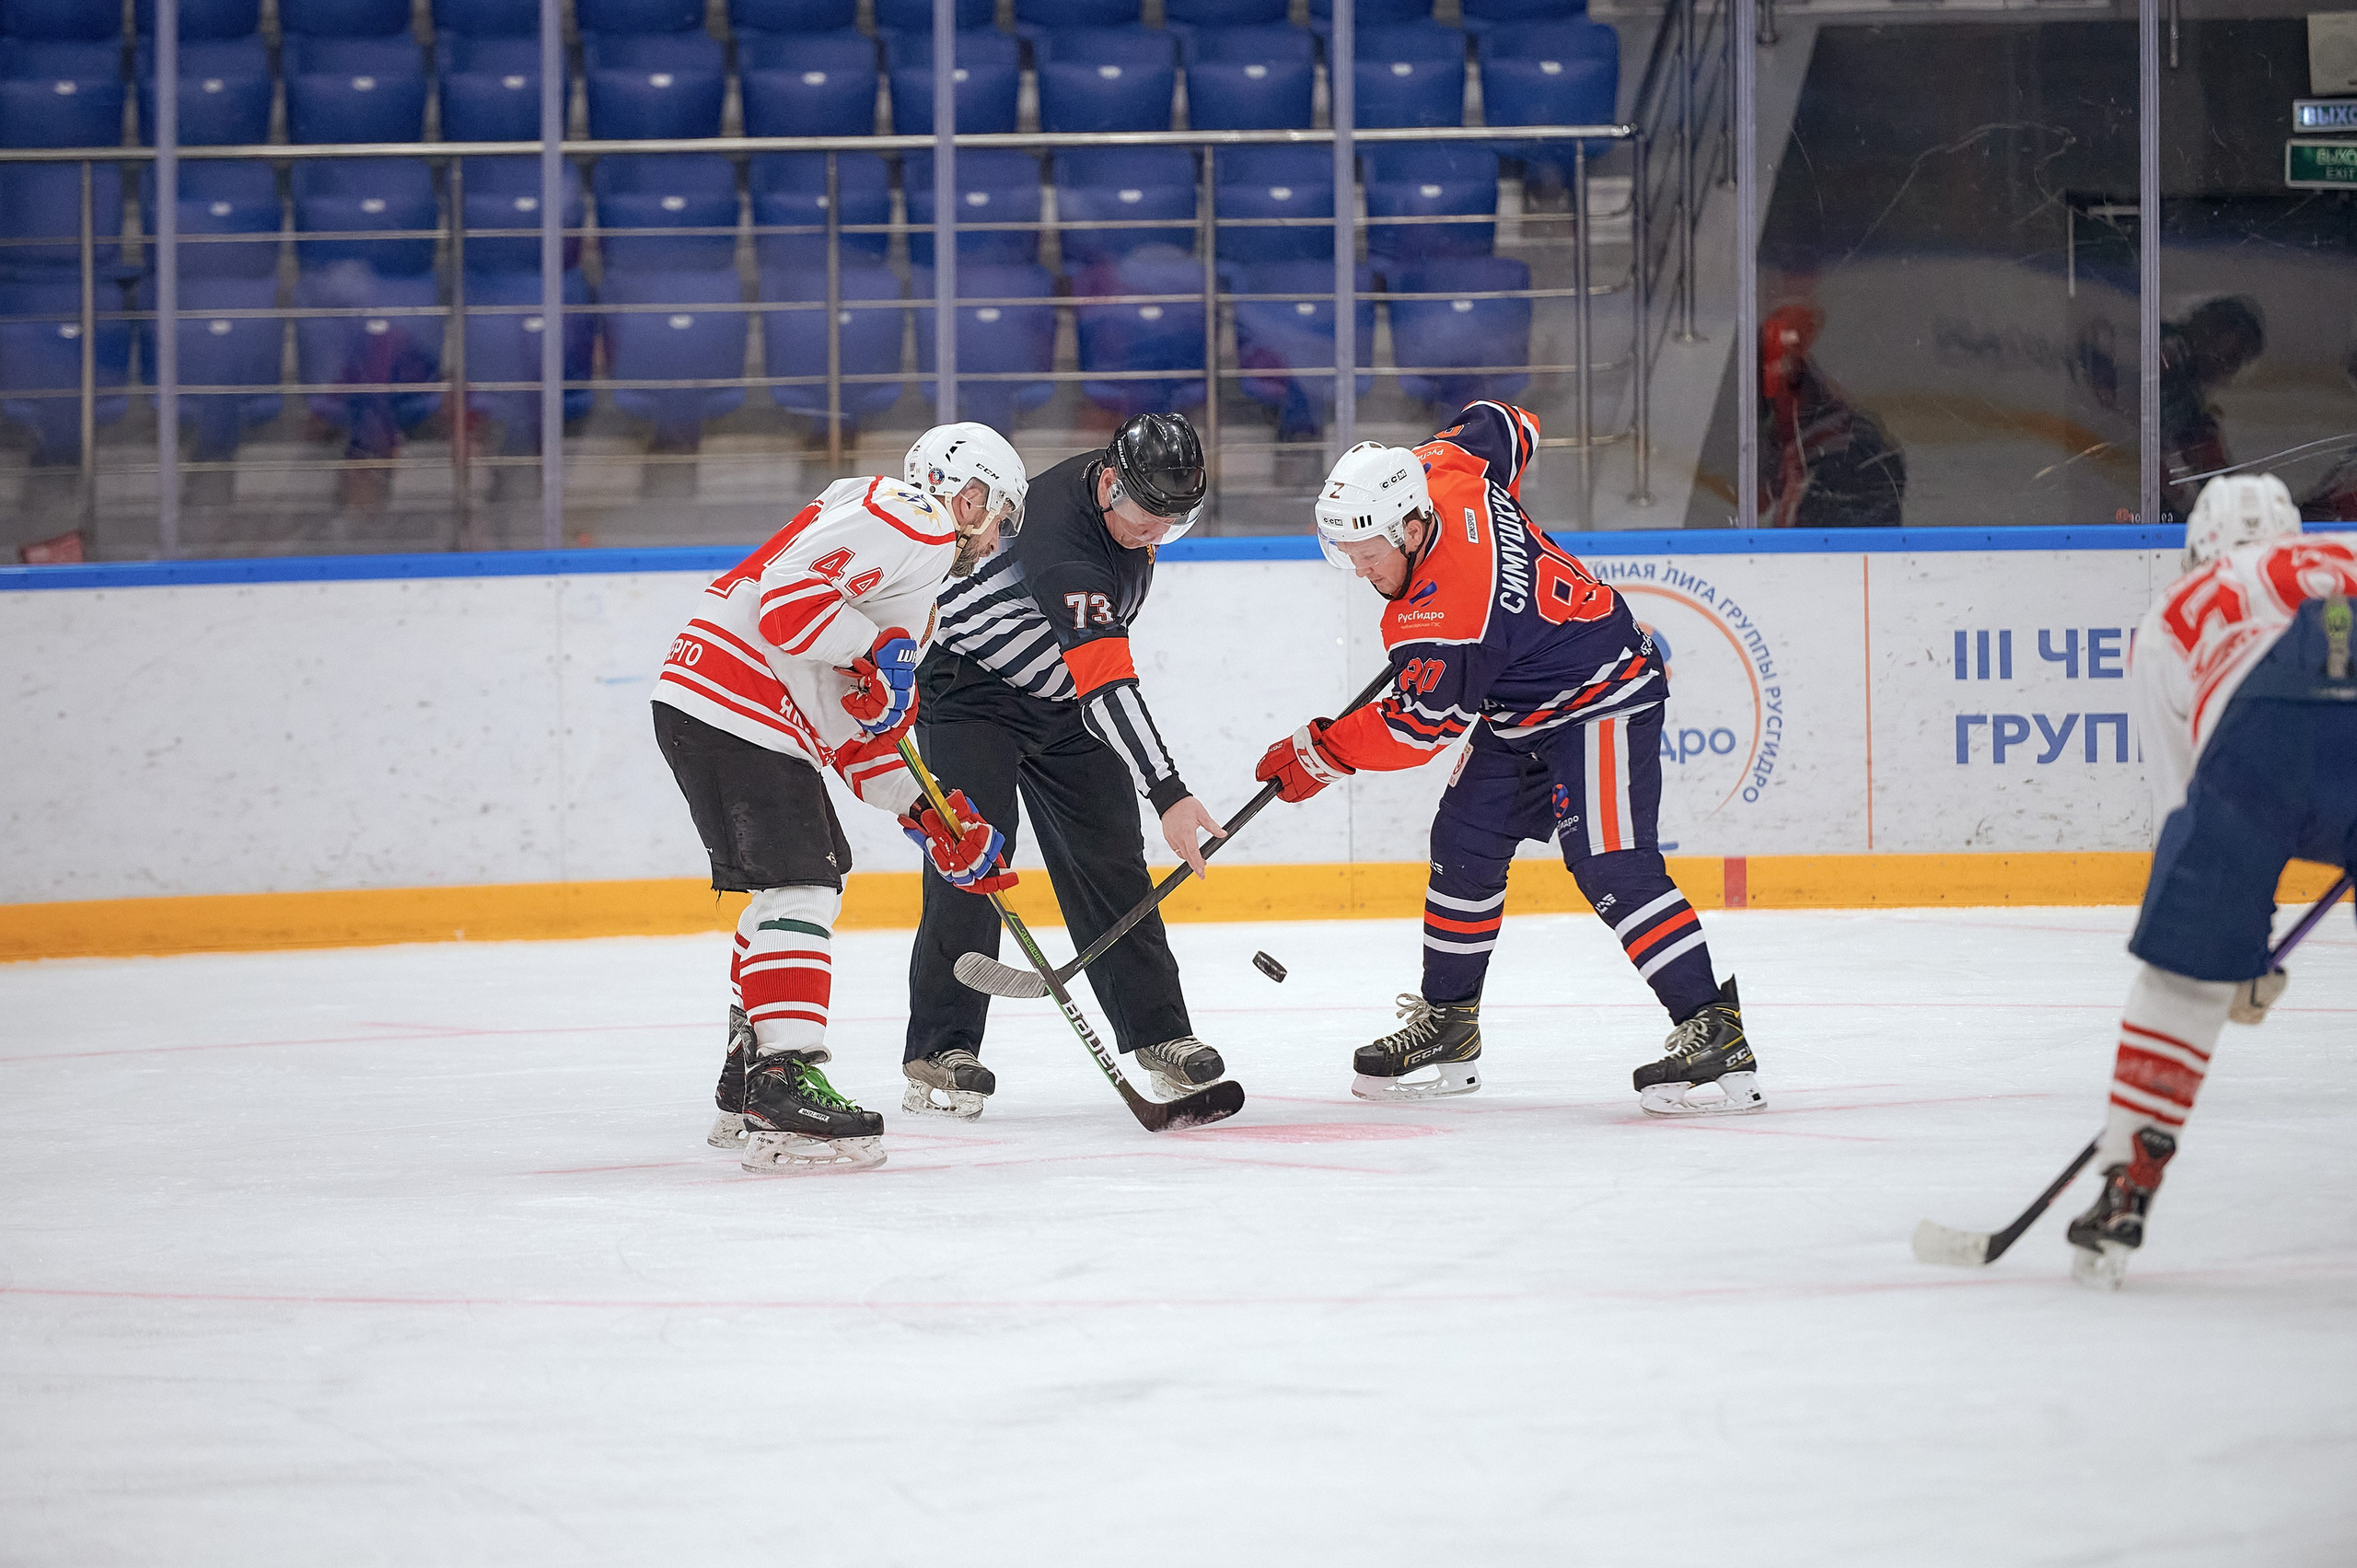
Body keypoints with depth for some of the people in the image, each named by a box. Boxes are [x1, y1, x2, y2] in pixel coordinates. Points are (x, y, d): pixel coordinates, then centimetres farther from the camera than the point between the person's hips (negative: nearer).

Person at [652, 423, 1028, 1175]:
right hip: (734, 710, -11)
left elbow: (854, 728, 26)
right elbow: (787, 594, -21)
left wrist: (930, 818, 20)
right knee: (799, 888, -13)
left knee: (799, 884, 19)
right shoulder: (912, 520, -7)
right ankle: (783, 1091, -20)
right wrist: (880, 653, -16)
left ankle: (746, 1094, 26)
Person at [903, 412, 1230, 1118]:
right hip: (970, 686, -8)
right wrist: (1169, 794, -48)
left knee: (1109, 857, 4)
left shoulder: (1135, 494, -10)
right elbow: (1105, 684, -43)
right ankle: (940, 1051, -15)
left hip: (1062, 699, 8)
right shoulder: (1062, 535, -37)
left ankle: (1157, 1033, 9)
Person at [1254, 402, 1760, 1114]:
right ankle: (1448, 1027, 19)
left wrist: (1317, 756, -8)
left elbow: (1416, 727, -20)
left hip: (1602, 696, -11)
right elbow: (1503, 425, 10)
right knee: (1464, 846, 8)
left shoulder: (1444, 617, -32)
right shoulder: (1443, 471, -11)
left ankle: (1716, 1035, -26)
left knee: (1609, 863, -22)